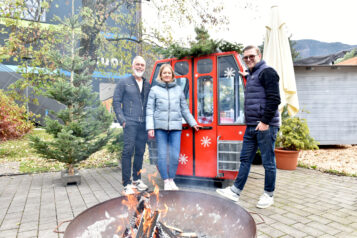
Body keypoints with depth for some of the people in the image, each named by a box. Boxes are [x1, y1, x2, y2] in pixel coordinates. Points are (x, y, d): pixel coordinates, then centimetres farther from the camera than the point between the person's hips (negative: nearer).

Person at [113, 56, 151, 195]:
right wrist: (122, 120, -8)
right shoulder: (124, 82, 4)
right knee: (128, 151, -9)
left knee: (140, 152, 10)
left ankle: (137, 179, 24)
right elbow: (116, 102, 1)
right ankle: (127, 184, -1)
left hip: (144, 124, 4)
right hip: (130, 122, -4)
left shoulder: (147, 85, 15)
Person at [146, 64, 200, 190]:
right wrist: (150, 127, -5)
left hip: (176, 127, 2)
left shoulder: (178, 89, 15)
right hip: (160, 127, -1)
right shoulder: (154, 89, 8)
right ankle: (166, 181, 17)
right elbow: (149, 109, 4)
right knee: (162, 155, 0)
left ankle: (172, 180, 20)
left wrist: (193, 123, 20)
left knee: (175, 155, -1)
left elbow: (184, 109, 20)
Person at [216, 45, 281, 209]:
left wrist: (265, 121, -19)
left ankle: (268, 195, 17)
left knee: (268, 162, 3)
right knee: (245, 159, 10)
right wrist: (250, 122, 18)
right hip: (251, 126, 9)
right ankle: (235, 192, 17)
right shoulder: (250, 75, 22)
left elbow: (274, 99, -15)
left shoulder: (267, 72, -6)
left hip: (265, 126, -9)